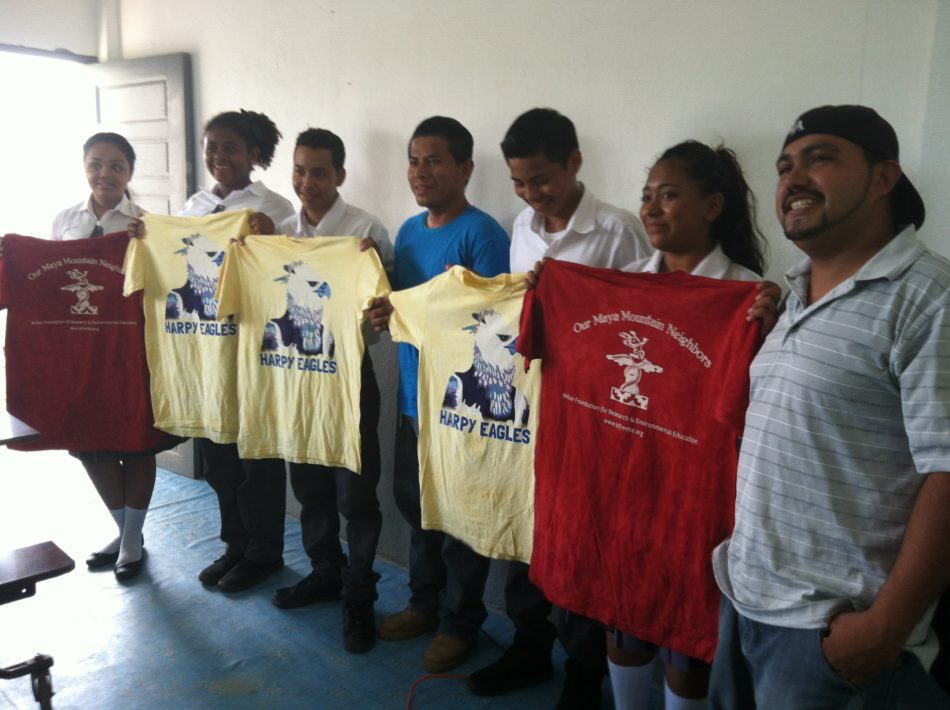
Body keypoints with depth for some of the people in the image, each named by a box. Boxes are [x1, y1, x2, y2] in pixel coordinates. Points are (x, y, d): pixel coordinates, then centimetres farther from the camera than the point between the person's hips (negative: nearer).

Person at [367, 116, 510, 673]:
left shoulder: (482, 233, -14)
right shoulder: (408, 231, 11)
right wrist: (383, 308, -6)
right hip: (413, 396, 8)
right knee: (415, 503, 19)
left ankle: (462, 621, 26)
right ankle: (425, 602, 38)